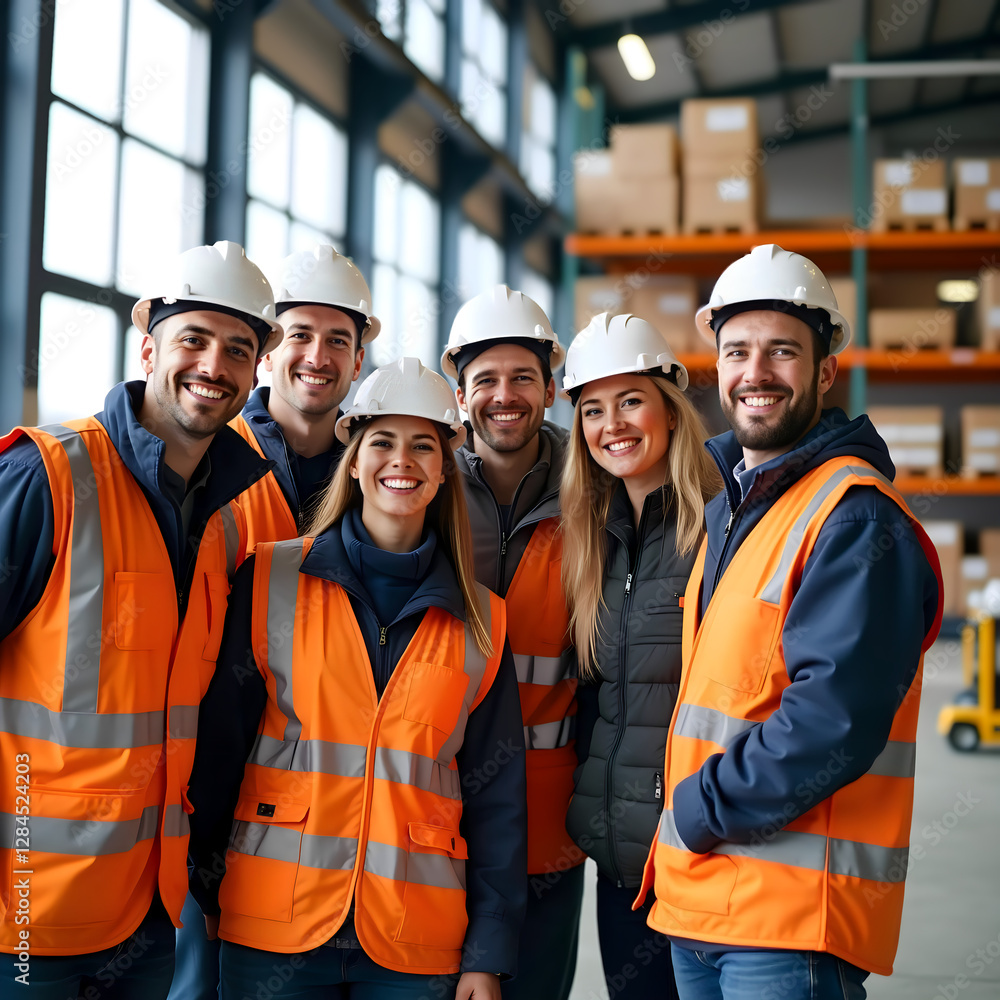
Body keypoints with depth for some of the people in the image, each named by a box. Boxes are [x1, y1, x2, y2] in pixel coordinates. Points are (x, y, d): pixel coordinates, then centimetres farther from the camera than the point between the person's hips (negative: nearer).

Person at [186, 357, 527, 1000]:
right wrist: (206, 886, 1)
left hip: (417, 941, 1)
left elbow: (497, 794, 6)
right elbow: (220, 742, 3)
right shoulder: (269, 581, 0)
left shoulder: (480, 622, 5)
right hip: (274, 923, -1)